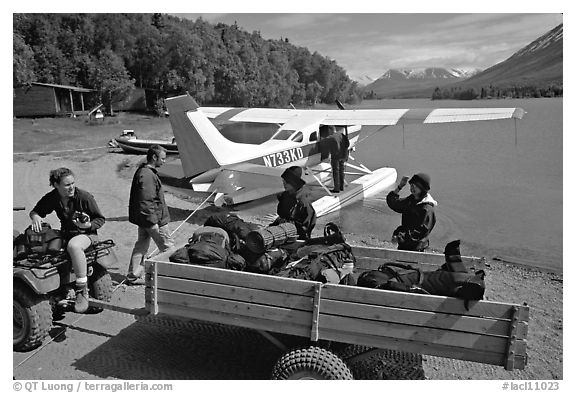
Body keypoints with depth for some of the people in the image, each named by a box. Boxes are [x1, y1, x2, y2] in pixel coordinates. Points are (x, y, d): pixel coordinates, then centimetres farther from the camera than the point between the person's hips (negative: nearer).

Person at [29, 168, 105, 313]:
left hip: (87, 234, -6)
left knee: (73, 245, -39)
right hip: (65, 234, 6)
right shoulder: (52, 198, -1)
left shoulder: (84, 197, -14)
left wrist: (89, 225, -26)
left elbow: (100, 219, -5)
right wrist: (35, 217, -10)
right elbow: (36, 211, 14)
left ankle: (82, 290, -28)